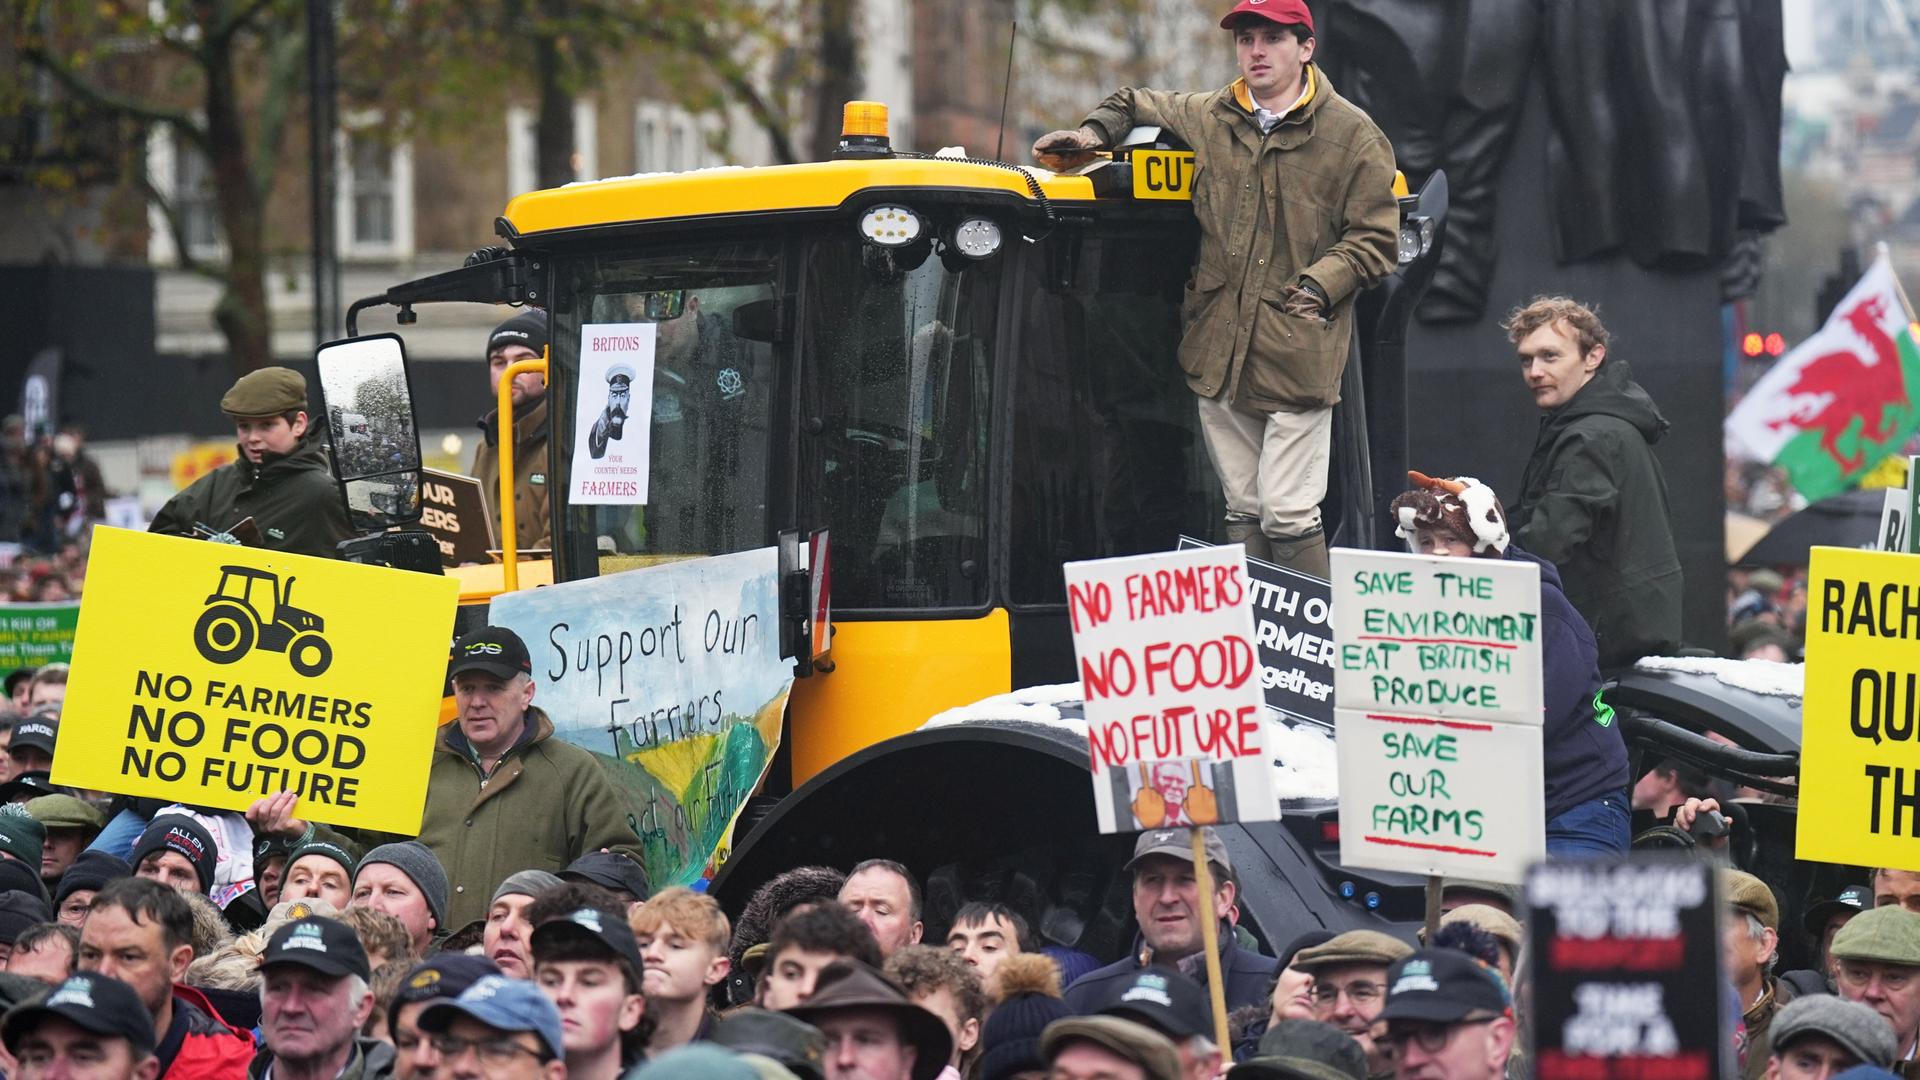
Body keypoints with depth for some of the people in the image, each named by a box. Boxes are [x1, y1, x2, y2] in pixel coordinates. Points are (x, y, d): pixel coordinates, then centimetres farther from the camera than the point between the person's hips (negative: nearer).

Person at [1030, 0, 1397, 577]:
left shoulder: (1352, 135, 0)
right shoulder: (1205, 118, 12)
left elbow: (1374, 239, -1)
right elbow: (1133, 104, 31)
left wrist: (1319, 286, -14)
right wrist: (1093, 134, 12)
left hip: (1297, 354, -5)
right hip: (1217, 350, 5)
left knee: (1287, 512, -9)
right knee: (1242, 512, 10)